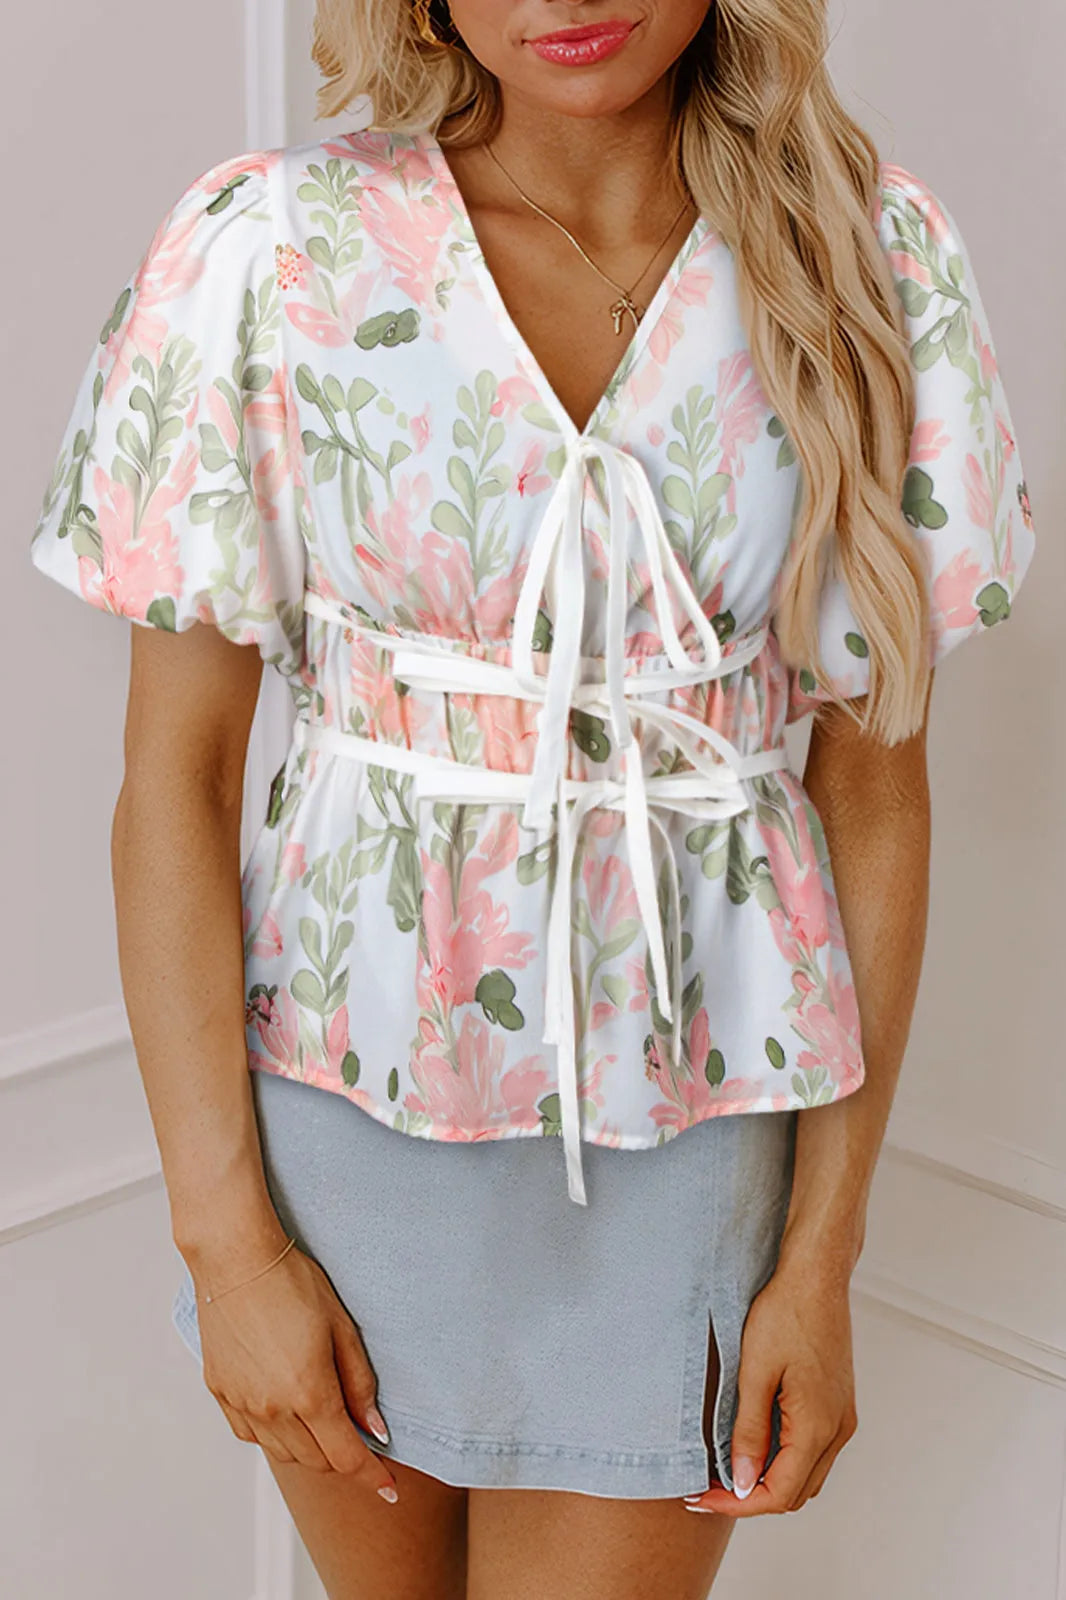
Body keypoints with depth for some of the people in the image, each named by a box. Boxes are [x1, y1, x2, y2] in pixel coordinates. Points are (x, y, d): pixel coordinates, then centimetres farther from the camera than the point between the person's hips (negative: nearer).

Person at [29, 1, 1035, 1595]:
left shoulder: (873, 254, -7)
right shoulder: (265, 249, -11)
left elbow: (874, 777, -3)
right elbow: (173, 777, -8)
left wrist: (823, 1256, -3)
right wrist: (228, 1236, -8)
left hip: (684, 1108, 0)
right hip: (348, 1094, 0)